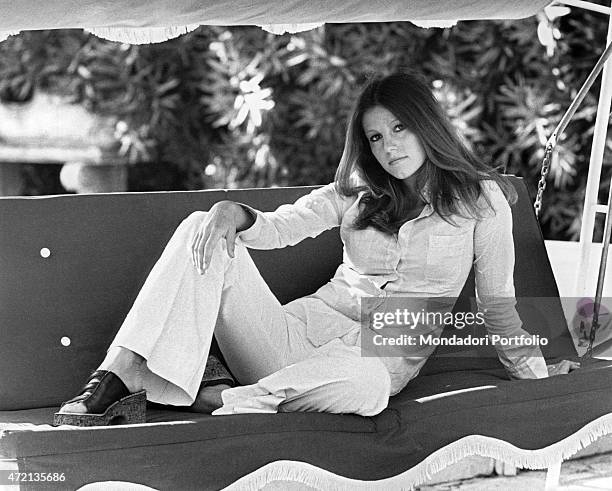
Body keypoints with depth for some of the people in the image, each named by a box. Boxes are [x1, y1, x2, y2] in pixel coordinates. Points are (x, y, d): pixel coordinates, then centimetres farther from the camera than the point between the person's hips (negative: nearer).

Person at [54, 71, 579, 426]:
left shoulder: (481, 198, 8)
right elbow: (278, 226, 5)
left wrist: (532, 368, 3)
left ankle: (211, 399, -29)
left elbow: (498, 301, 11)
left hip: (383, 355, -3)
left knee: (366, 386, -44)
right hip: (301, 329, 4)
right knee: (202, 227, -16)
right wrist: (234, 212, -15)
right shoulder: (357, 192, 17)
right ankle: (118, 375, -29)